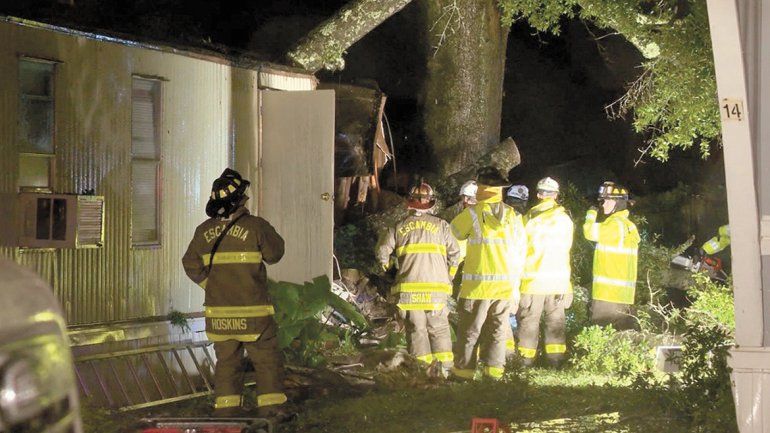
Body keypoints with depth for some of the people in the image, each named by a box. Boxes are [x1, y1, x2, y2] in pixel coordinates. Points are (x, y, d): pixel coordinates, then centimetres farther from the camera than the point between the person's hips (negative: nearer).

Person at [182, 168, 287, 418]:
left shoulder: (204, 231, 2)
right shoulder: (255, 226, -11)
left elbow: (191, 265, 7)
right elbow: (274, 254, 2)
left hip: (219, 313, 4)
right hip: (252, 312, -4)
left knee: (226, 360, 13)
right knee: (266, 360, 7)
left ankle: (226, 411, 12)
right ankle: (270, 409, 5)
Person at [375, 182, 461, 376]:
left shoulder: (400, 226, 7)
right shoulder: (441, 225, 3)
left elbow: (382, 251, 7)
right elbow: (454, 252, 3)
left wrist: (388, 268, 25)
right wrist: (449, 276, 16)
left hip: (409, 288, 1)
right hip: (436, 287, -1)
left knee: (416, 329, 6)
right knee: (439, 328, 7)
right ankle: (442, 367, 0)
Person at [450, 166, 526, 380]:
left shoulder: (473, 214, -8)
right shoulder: (513, 216, 4)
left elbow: (453, 232, 5)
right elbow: (521, 251, 9)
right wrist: (515, 284, 17)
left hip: (478, 285, -3)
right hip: (506, 285, 3)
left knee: (469, 330, 5)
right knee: (498, 329, 11)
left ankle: (464, 369, 7)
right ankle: (494, 368, 8)